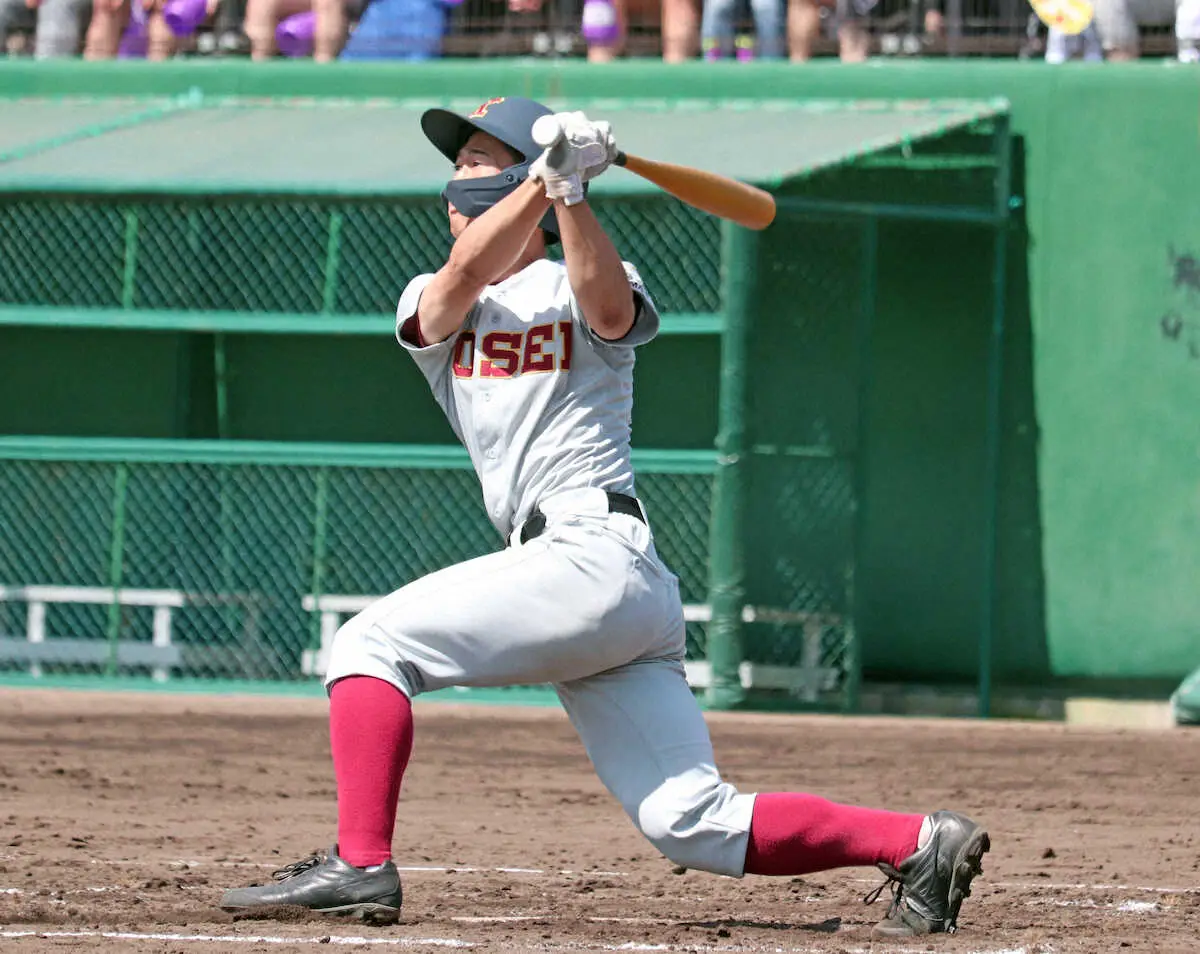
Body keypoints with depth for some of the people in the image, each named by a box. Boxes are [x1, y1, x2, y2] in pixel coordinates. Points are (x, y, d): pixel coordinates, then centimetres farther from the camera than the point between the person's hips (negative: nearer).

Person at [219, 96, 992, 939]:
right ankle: (919, 843, -1)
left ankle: (359, 863, -18)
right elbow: (464, 276, -3)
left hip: (596, 554, -7)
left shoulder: (582, 286, 5)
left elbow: (611, 310, -20)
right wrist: (543, 174, -14)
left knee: (372, 643, -12)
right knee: (696, 828, -1)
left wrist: (568, 189, -31)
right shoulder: (430, 305, 21)